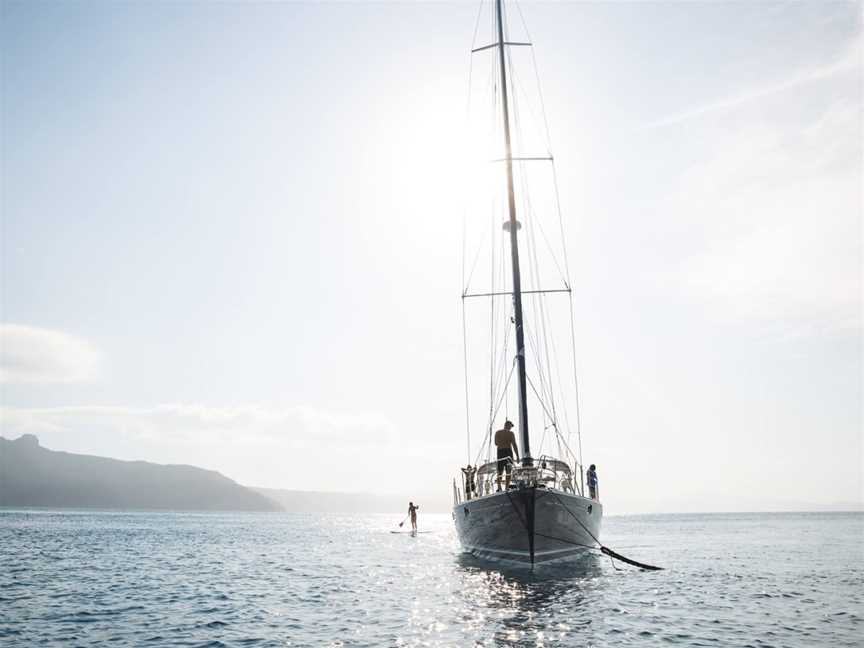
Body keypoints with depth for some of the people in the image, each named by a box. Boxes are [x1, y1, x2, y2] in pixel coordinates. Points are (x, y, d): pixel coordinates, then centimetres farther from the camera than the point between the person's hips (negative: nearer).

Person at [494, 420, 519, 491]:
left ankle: (499, 487, 2)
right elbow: (514, 445, -9)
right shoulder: (510, 433, -4)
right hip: (508, 451, -4)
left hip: (500, 452, 4)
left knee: (500, 471, 11)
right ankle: (507, 487, -3)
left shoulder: (497, 432, 9)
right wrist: (517, 455, -6)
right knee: (508, 471, 2)